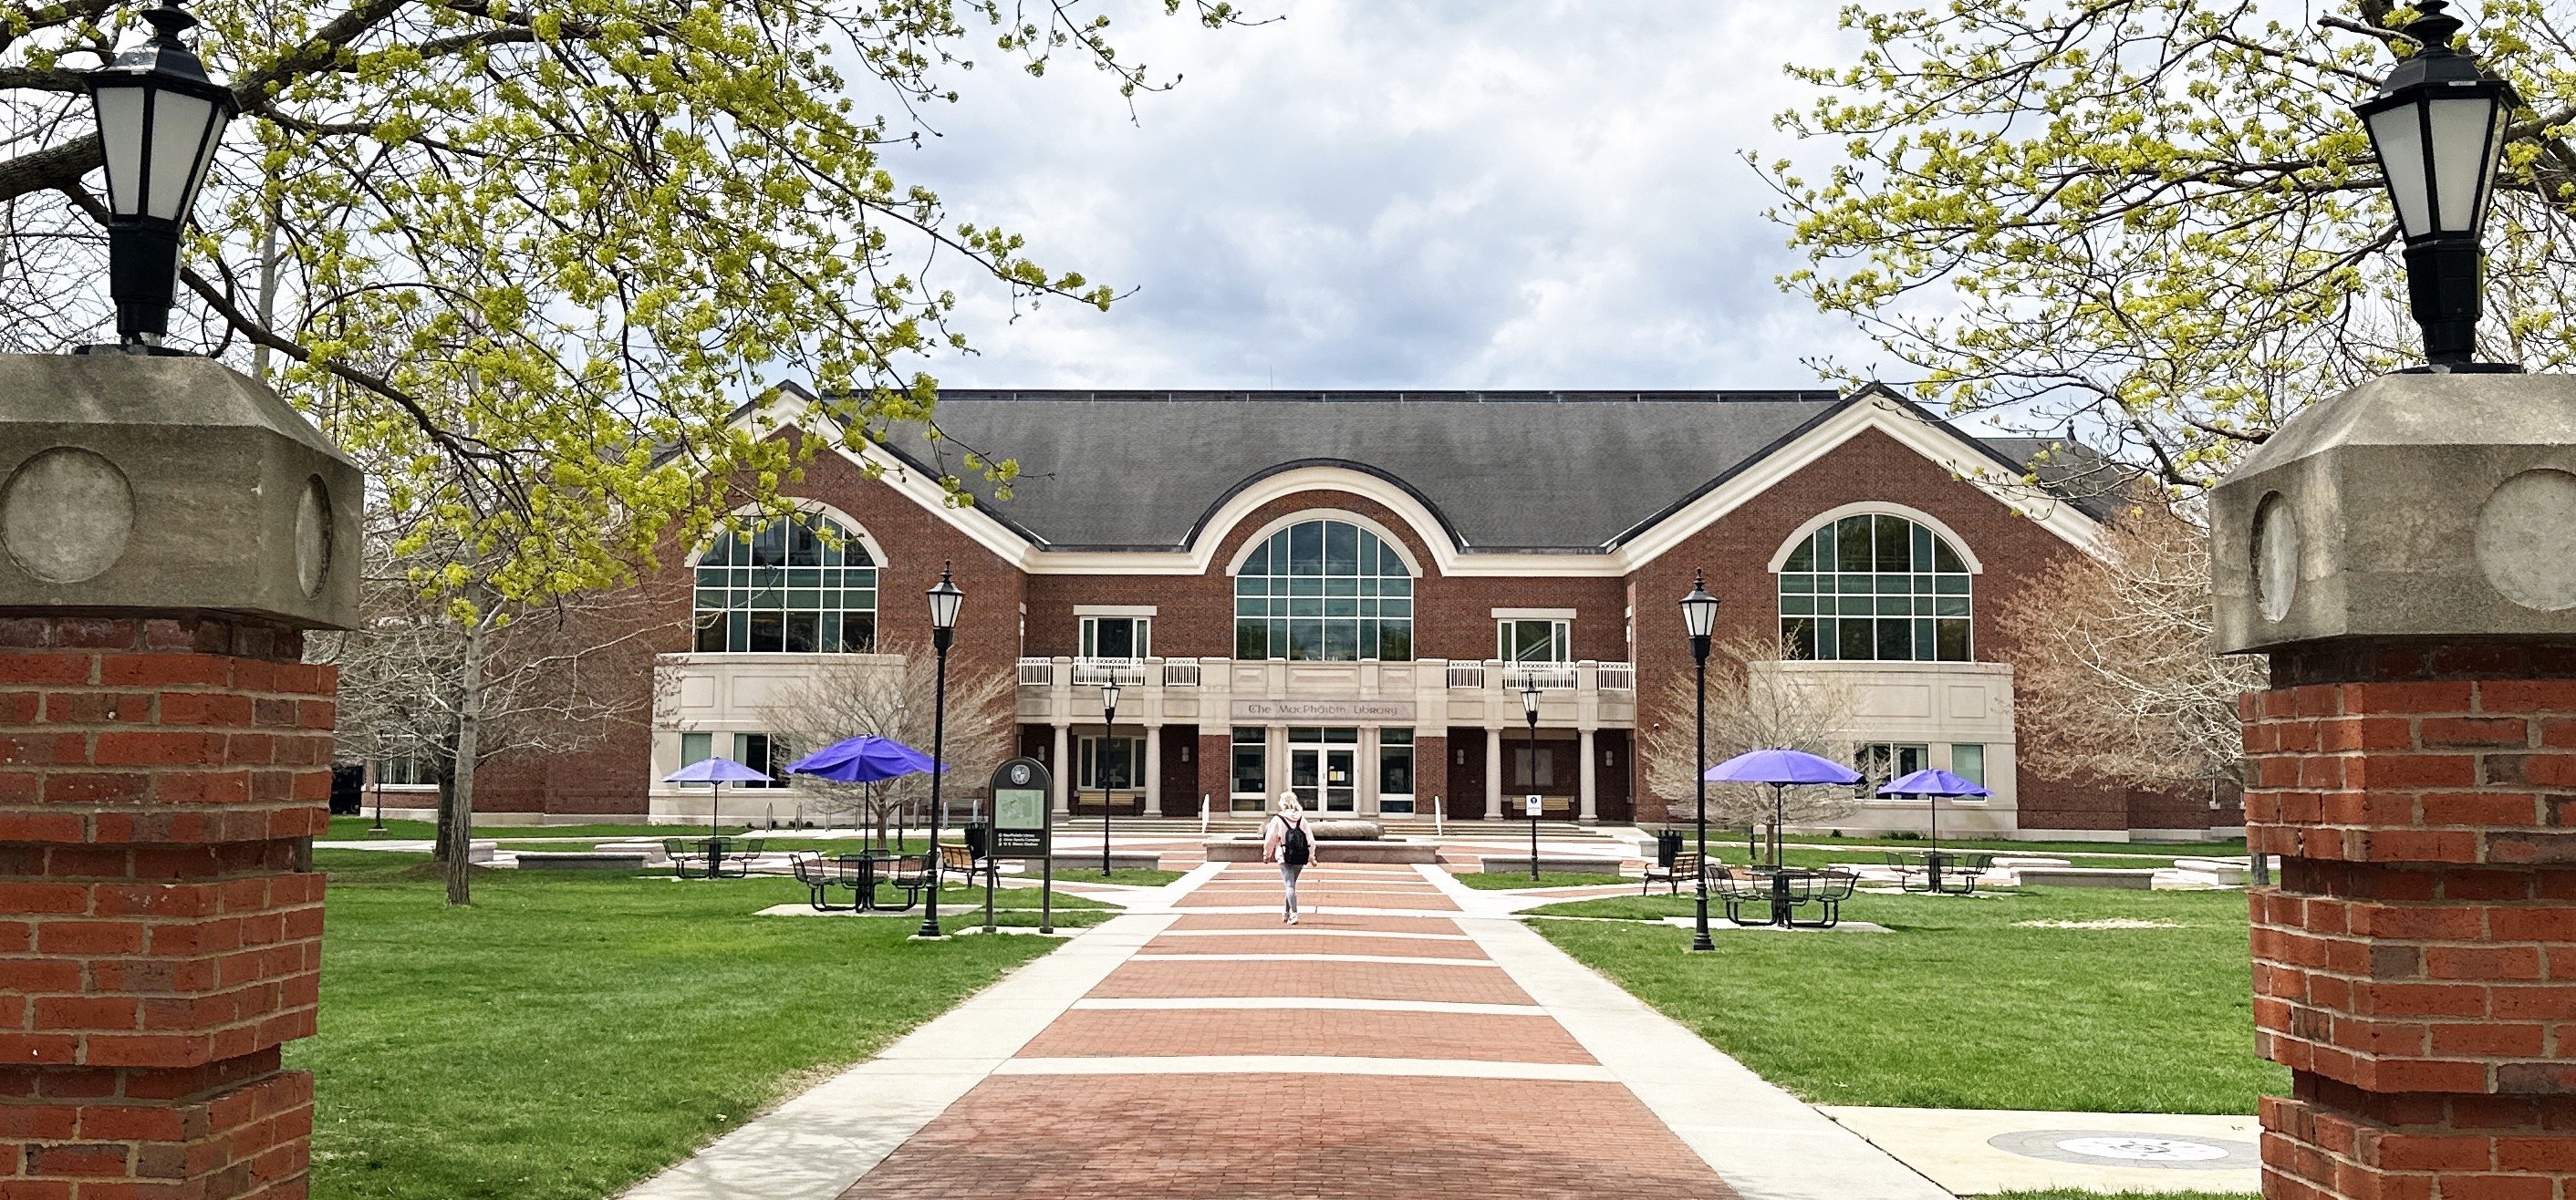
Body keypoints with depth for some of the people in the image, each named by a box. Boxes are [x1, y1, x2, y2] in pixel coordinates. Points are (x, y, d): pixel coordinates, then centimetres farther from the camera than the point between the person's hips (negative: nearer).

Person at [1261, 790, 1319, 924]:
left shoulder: (1277, 819, -4)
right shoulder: (1301, 819, 6)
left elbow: (1270, 840, 0)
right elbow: (1311, 840, 4)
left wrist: (1266, 855, 15)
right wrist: (1311, 856, 14)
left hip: (1284, 858, -4)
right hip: (1300, 859, 4)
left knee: (1290, 885, -6)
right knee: (1292, 884, 19)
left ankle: (1294, 914, -19)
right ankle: (1286, 913, 31)